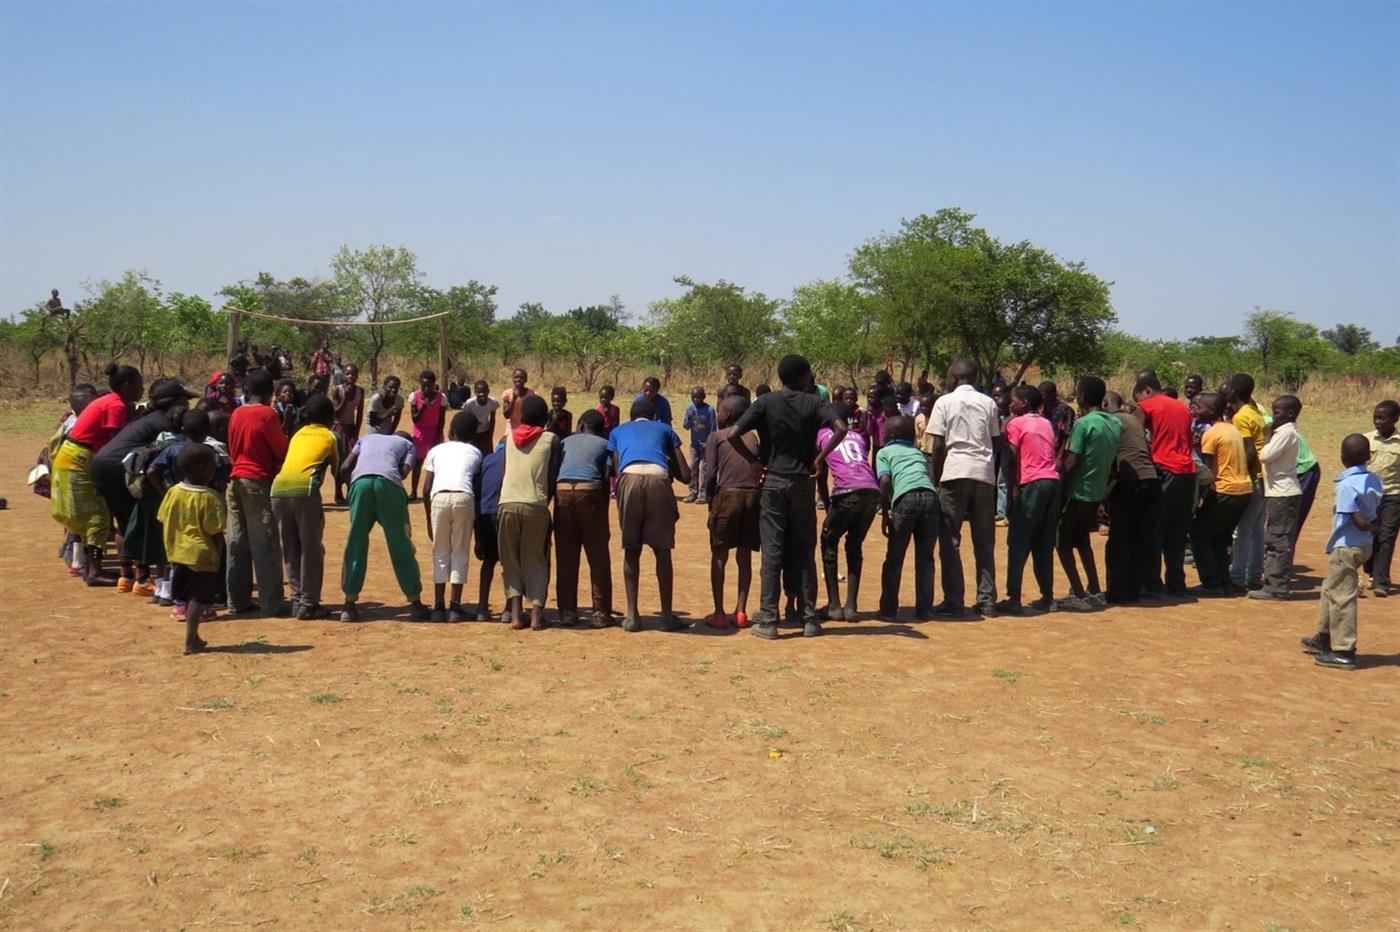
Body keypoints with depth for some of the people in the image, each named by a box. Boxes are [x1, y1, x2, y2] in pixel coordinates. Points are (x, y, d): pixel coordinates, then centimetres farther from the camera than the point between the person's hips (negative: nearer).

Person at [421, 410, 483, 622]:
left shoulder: (437, 450, 23)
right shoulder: (475, 452, 24)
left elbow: (426, 489, 17)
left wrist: (429, 520, 24)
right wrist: (476, 518, 26)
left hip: (439, 498, 0)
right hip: (464, 498, 0)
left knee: (440, 553, 11)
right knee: (460, 553, 10)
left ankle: (439, 607, 10)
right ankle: (455, 606, 7)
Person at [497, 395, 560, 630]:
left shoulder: (508, 438, 15)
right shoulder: (551, 439, 7)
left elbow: (501, 471, 18)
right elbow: (554, 477, 4)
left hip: (508, 504, 2)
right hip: (536, 506, -2)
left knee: (510, 561, 13)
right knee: (536, 561, 10)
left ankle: (515, 611, -1)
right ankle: (536, 612, -5)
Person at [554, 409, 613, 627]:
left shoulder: (565, 442, 24)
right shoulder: (605, 444, 18)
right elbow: (606, 479, 5)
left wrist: (549, 502, 20)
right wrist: (603, 515, 8)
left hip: (562, 493, 2)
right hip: (590, 493, -2)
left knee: (565, 558, 8)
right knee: (598, 557, 6)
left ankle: (567, 612, 10)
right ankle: (600, 613, 6)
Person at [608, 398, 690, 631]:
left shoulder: (618, 431, 32)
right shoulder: (664, 429, 30)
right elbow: (685, 476, 25)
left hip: (629, 478, 0)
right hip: (658, 479, 0)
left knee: (631, 550, 13)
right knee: (662, 551, 11)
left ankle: (632, 615, 13)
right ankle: (667, 615, 15)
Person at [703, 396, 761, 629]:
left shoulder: (716, 437, 8)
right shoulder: (753, 439, 20)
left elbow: (711, 473, -2)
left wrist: (710, 501, 9)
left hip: (728, 494, -4)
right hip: (753, 496, 4)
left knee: (719, 555, 6)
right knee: (744, 557, 13)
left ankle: (719, 614, 4)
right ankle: (741, 612, 12)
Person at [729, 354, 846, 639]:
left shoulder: (765, 402, -1)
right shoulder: (812, 403, 0)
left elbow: (733, 435, -11)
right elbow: (841, 428, -14)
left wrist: (754, 461, 0)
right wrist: (820, 458, -5)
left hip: (773, 482, -1)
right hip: (802, 483, 1)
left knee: (772, 552, 1)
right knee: (803, 552, 8)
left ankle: (768, 620, 0)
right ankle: (808, 618, 11)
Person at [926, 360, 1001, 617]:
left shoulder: (945, 402, 2)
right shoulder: (988, 403, 12)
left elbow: (939, 445, -3)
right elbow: (997, 443, 9)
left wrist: (935, 480, 3)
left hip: (954, 473, -3)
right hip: (985, 474, 4)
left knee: (950, 540, 2)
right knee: (984, 542, 10)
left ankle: (953, 601, -2)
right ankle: (987, 600, 9)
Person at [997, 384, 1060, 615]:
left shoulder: (1016, 423, 0)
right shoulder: (1046, 424, 20)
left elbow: (1012, 460, -6)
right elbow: (1052, 455, 17)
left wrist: (1011, 492, -4)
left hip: (1031, 484, -7)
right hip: (1053, 481, 7)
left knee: (1018, 544, -4)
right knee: (1044, 544, 13)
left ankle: (1014, 599, -9)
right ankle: (1047, 597, 14)